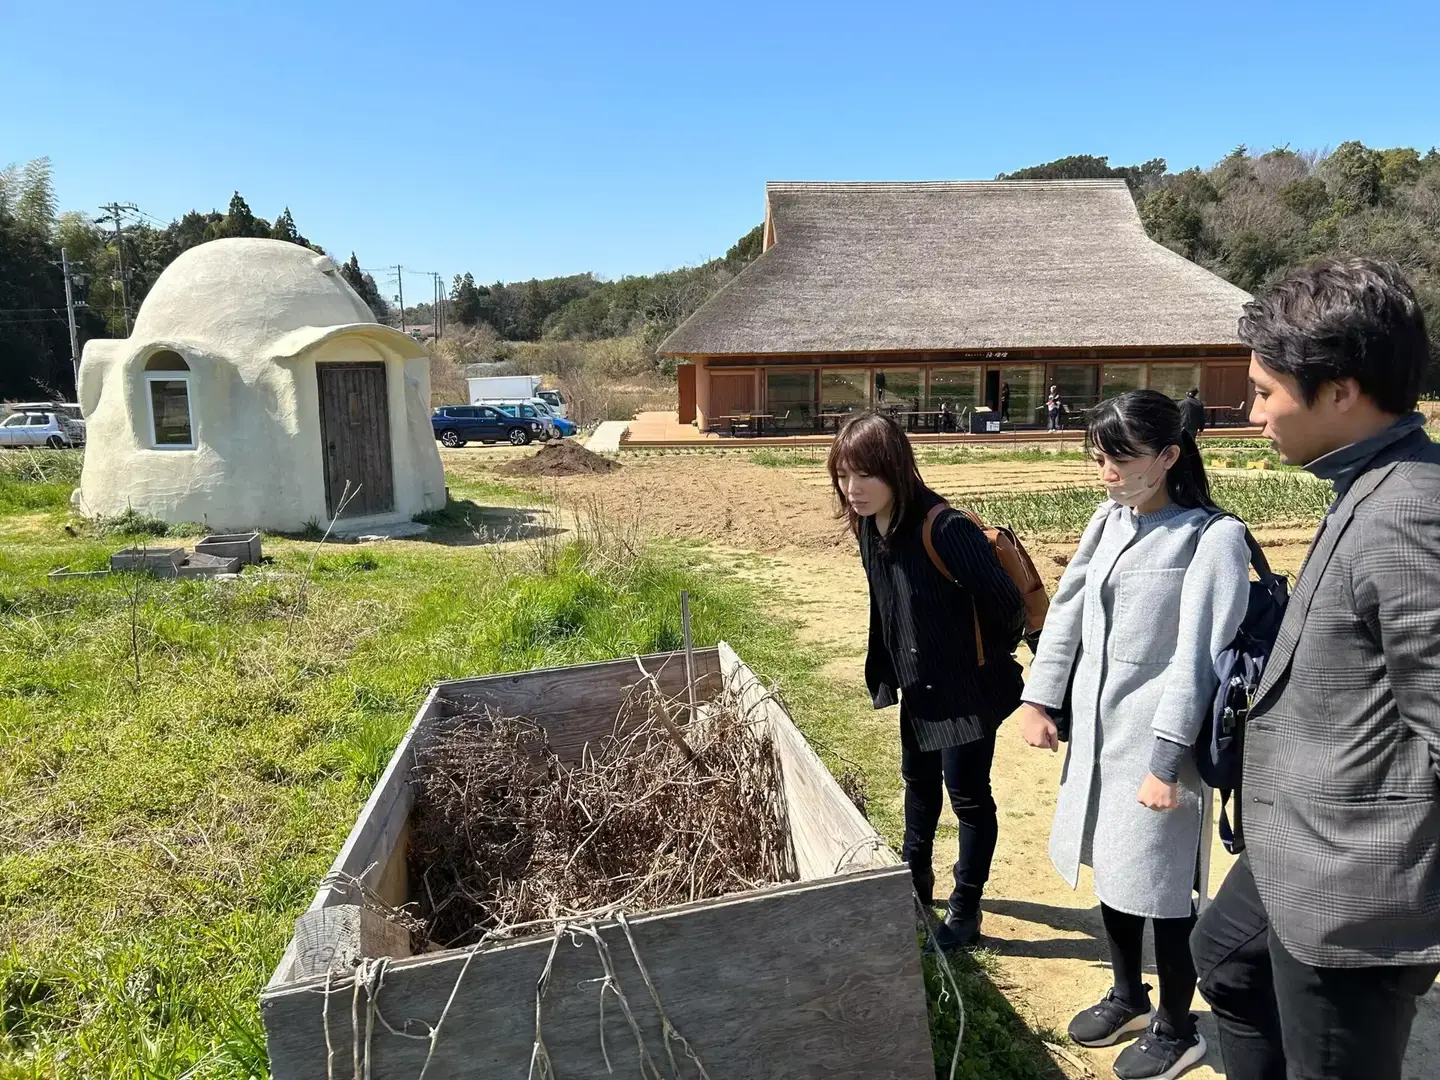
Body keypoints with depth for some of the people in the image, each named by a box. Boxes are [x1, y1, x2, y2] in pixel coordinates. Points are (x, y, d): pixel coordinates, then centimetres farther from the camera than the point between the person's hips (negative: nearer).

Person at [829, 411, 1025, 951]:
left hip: (966, 687, -8)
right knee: (919, 781, 24)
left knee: (967, 793, 7)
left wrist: (986, 662, -8)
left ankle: (964, 911, 25)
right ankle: (915, 880, 45)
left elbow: (1005, 600, -23)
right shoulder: (869, 528, -5)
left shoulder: (945, 528, -29)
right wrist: (886, 671, 11)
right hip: (919, 684, 8)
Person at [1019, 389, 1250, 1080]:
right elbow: (1066, 608, 9)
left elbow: (1197, 655, -18)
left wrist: (1165, 761, -20)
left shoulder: (1213, 536, -14)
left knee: (1158, 887, 7)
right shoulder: (1111, 519, 6)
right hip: (1095, 730, 7)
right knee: (1111, 871, 20)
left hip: (1154, 739, -6)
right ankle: (1128, 998, 42)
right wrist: (1039, 698, 5)